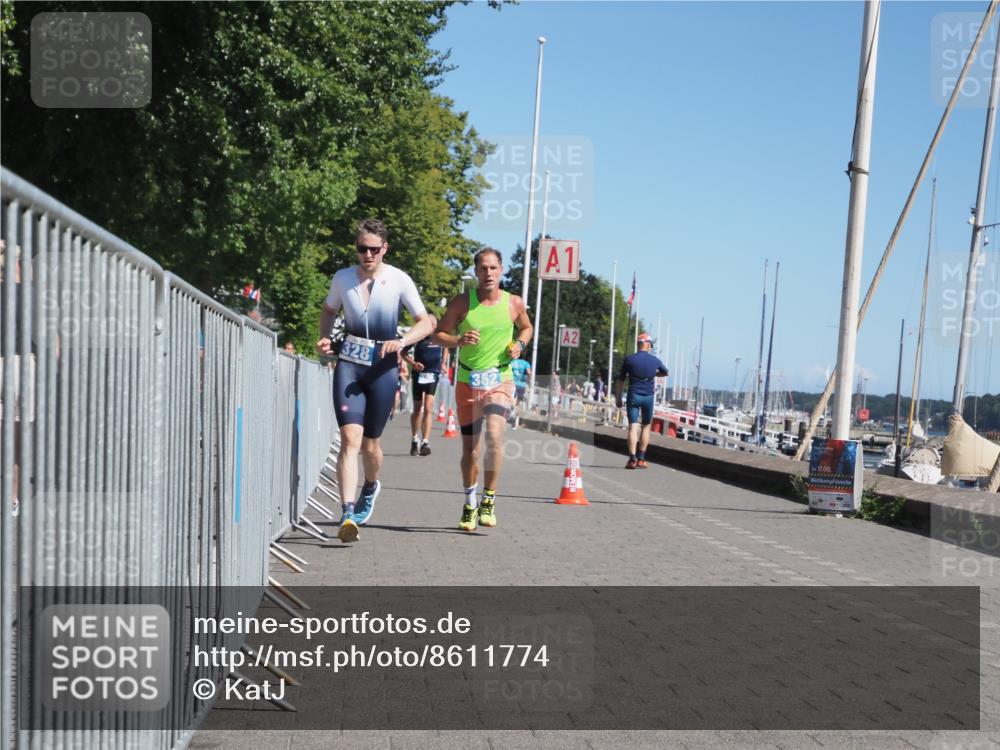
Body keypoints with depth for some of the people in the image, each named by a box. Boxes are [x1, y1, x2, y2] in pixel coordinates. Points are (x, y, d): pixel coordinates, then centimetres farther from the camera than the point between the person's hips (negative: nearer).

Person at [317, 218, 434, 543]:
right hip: (349, 364, 1)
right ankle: (347, 515, -20)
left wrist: (401, 341, -18)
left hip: (383, 368, -1)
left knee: (369, 443, 10)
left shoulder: (399, 280, -4)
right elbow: (328, 310, 22)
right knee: (350, 438, -15)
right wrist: (324, 338, 2)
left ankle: (370, 486, 44)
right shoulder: (342, 278, 3)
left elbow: (426, 322, 0)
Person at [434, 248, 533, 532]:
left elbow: (526, 327, 20)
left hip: (500, 380, -1)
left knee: (494, 435, -24)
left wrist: (519, 344, -1)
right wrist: (458, 340, -18)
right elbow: (438, 334, 2)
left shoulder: (514, 303, 0)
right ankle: (470, 504, 29)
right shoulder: (462, 301, -3)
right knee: (469, 448, 9)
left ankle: (489, 500, -11)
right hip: (468, 381, 1)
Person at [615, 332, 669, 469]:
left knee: (633, 427, -3)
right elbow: (666, 373, 21)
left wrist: (618, 398, 8)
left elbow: (620, 381, 0)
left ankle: (632, 459, -13)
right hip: (648, 397, 1)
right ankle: (641, 459, 13)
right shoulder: (654, 360, 2)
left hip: (633, 396, -1)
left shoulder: (629, 359, -3)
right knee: (646, 427, 14)